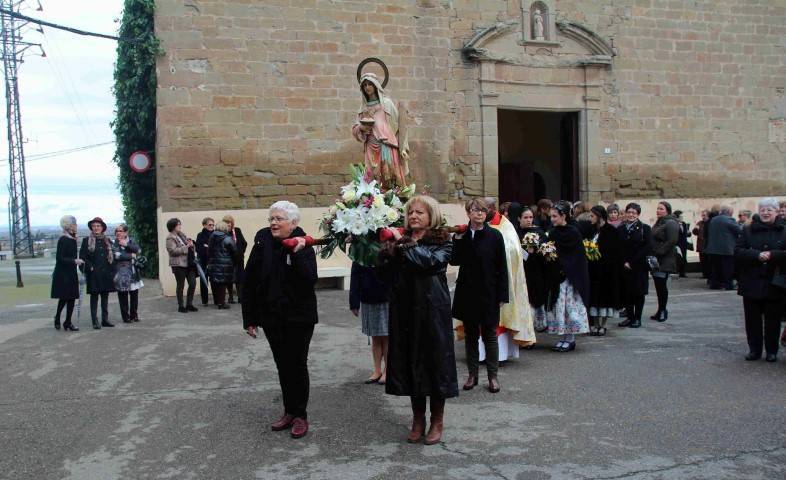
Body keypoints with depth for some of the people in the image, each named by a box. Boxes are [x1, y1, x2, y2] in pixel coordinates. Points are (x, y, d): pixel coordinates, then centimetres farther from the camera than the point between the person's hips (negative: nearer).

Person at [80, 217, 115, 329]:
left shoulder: (107, 241, 13)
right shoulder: (87, 241, 1)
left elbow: (111, 256, 17)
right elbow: (82, 257, -3)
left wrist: (111, 268, 7)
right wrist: (89, 267, -13)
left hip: (106, 273, 4)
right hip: (93, 274, -4)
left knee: (105, 296, 8)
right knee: (94, 296, -2)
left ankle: (105, 320, 14)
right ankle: (95, 321, 1)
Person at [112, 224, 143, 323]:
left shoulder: (131, 241, 12)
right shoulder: (114, 243, 0)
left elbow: (138, 250, -4)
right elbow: (117, 255, -16)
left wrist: (127, 245, -15)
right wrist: (131, 256, -7)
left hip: (133, 272, 4)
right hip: (121, 273, -4)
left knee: (134, 294, 5)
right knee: (123, 296, -2)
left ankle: (134, 315, 18)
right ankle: (126, 317, 6)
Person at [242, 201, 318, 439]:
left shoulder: (303, 247, -11)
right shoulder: (263, 242, -4)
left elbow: (310, 280, -24)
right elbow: (250, 282, -2)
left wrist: (297, 254, -32)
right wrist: (249, 318, -2)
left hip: (299, 317, -3)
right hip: (272, 317, 3)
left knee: (297, 365, 4)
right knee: (282, 366, 13)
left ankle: (300, 415, 17)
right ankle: (289, 412, 26)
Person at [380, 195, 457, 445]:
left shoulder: (442, 241, -1)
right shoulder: (399, 240, 10)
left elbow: (429, 260, -22)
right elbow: (385, 266, -3)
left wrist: (403, 244, -18)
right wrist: (388, 248, -20)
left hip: (432, 309, -4)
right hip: (405, 310, 4)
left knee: (434, 359, 3)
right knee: (410, 361, 8)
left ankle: (437, 421, 18)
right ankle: (418, 420, 23)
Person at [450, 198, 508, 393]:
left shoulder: (495, 236, -4)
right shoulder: (461, 236, 4)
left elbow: (502, 268, -3)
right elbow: (454, 261, -2)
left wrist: (502, 295, -7)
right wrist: (458, 240, -13)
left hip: (488, 293, -2)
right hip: (467, 293, 3)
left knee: (489, 334, 5)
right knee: (470, 334, 11)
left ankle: (493, 376, 15)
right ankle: (472, 375, 21)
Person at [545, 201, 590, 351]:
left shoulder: (574, 232, -10)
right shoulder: (552, 233, 5)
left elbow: (579, 257, -10)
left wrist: (565, 269, -13)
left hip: (571, 276, -6)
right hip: (557, 276, 6)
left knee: (570, 305, -1)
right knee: (559, 306, 7)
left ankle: (571, 339, 8)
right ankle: (564, 337, 16)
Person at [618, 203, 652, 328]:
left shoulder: (644, 228, -1)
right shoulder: (620, 229, 8)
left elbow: (648, 247, -9)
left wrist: (632, 262, -13)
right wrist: (624, 262, -7)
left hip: (639, 266, -3)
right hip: (624, 266, 3)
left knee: (638, 292, 3)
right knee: (626, 292, 4)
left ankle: (637, 318, 11)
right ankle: (630, 317, 15)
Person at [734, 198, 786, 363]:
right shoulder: (748, 231, 5)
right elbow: (737, 251, -3)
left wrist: (772, 255, -20)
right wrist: (757, 255, -17)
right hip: (752, 282, 1)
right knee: (752, 318, 6)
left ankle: (772, 350, 19)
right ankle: (754, 349, 18)